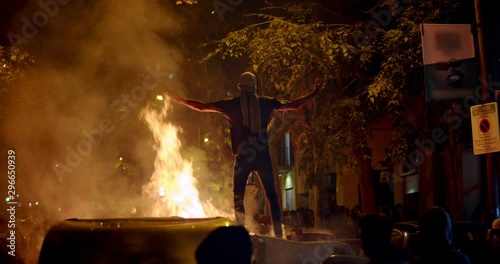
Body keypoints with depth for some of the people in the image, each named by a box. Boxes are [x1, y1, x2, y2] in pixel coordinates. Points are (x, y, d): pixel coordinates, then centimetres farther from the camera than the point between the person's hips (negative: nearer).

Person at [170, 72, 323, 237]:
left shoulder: (231, 104, 5)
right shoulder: (265, 102, 7)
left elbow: (201, 107, 10)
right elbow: (293, 106, 14)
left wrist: (179, 100, 23)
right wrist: (314, 94, 25)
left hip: (243, 156, -1)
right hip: (263, 155, 1)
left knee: (238, 196, 7)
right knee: (271, 194, 5)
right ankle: (278, 232, -1)